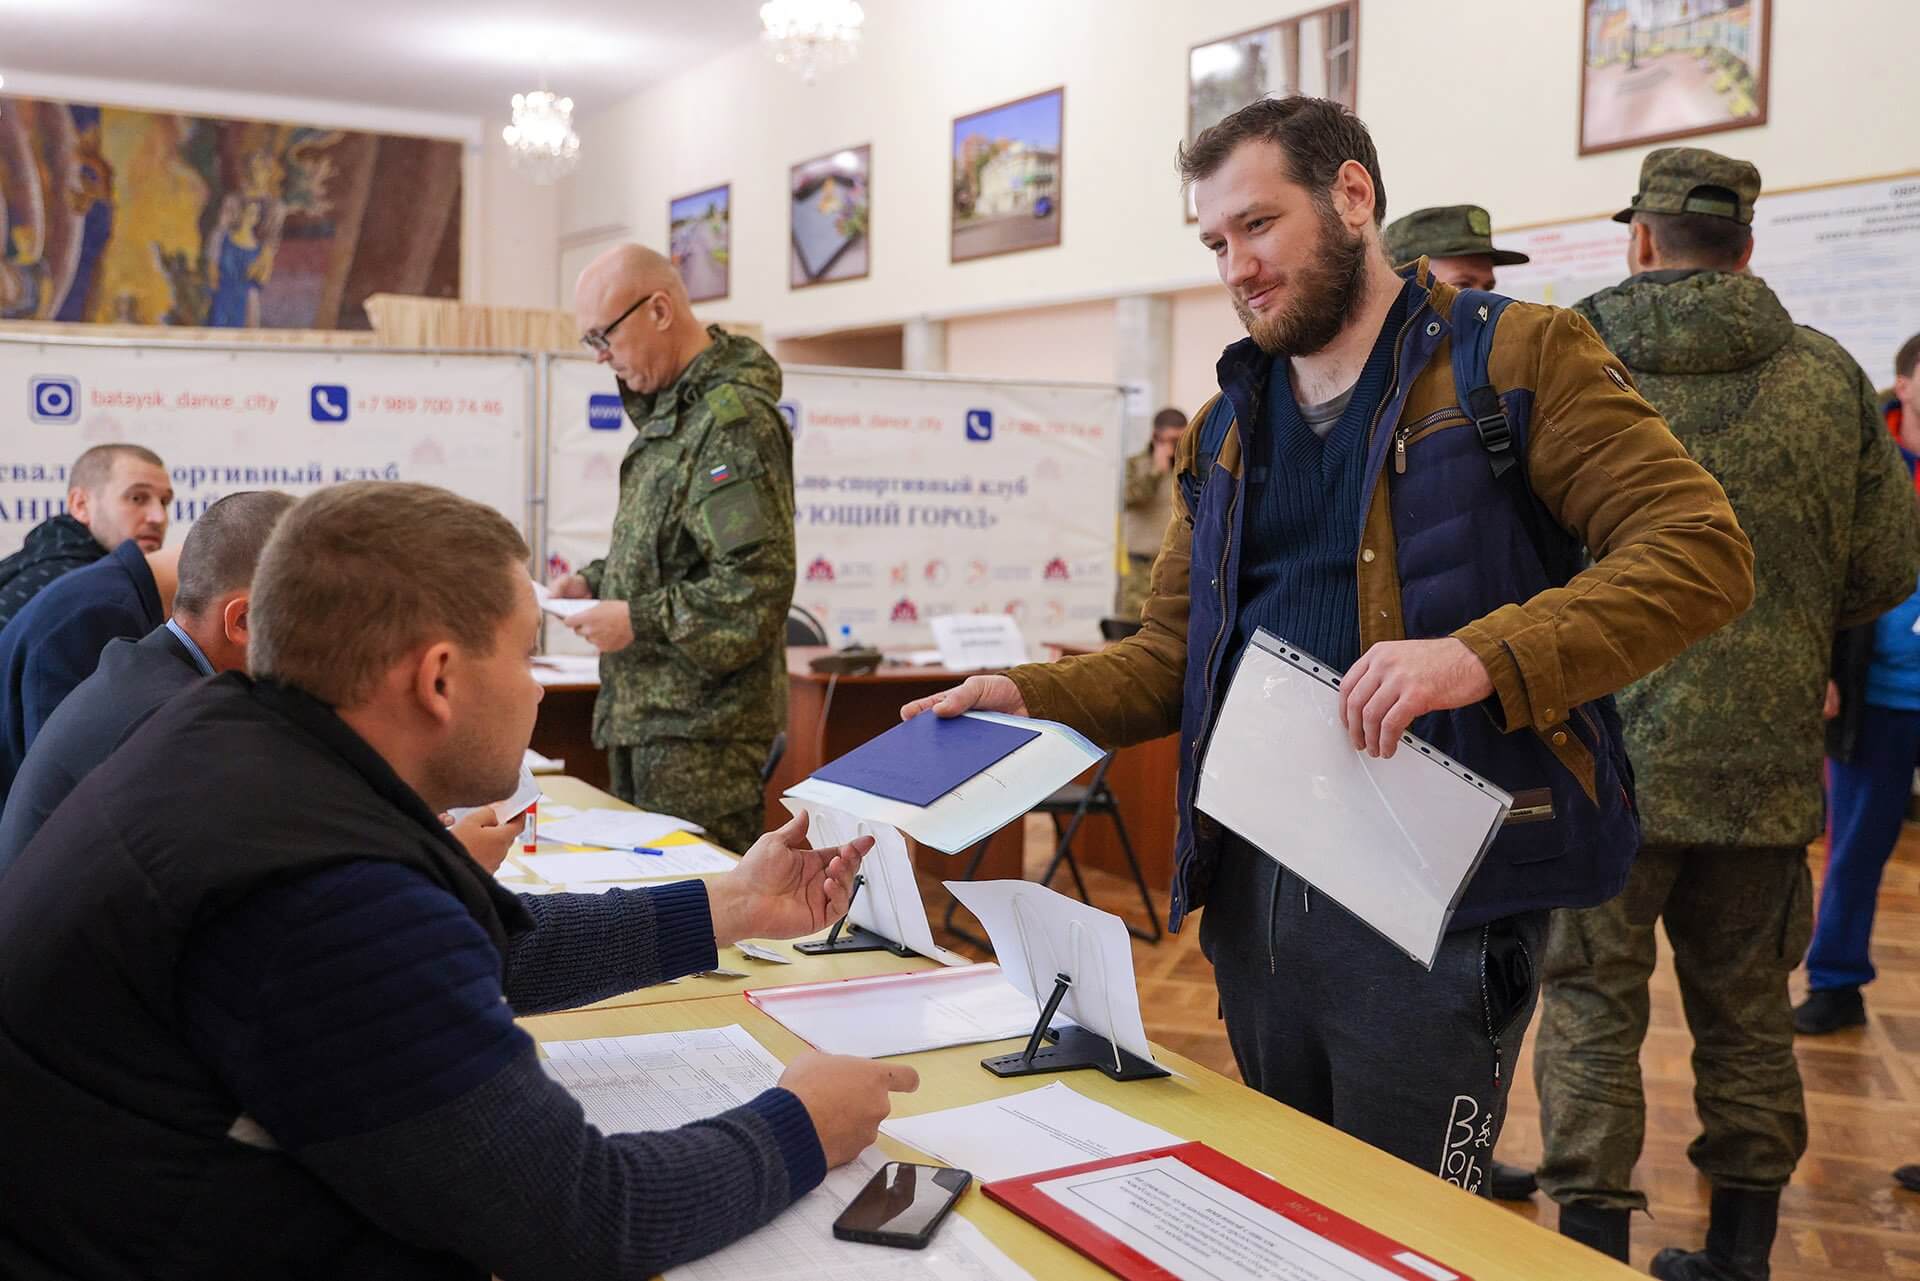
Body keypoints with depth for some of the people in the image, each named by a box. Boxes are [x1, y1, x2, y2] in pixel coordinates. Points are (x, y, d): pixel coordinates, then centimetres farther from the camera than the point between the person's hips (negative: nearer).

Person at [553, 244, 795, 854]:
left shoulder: (735, 421, -16)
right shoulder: (669, 410, 15)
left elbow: (758, 583, -23)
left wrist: (638, 621, -18)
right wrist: (597, 580, 10)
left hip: (700, 731, -10)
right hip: (647, 713, 10)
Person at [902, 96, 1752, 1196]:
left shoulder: (1519, 358, -4)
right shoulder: (1225, 429, 15)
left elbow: (1702, 548, -14)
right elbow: (1174, 654, 14)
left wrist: (1483, 656, -28)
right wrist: (1030, 698, -4)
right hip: (1252, 887, 6)